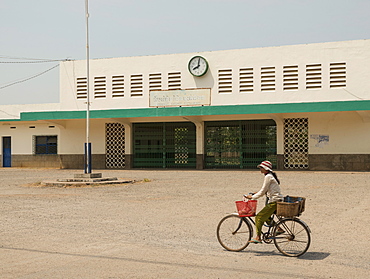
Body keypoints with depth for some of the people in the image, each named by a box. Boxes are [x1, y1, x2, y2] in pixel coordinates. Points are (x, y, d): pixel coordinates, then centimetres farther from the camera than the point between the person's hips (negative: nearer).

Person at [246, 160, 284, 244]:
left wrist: (252, 197, -7)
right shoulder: (271, 175, 16)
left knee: (259, 217, -8)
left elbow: (263, 191, -15)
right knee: (265, 216, 22)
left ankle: (258, 238, -7)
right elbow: (265, 191, 21)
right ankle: (279, 229, 20)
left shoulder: (268, 176, -14)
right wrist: (254, 194, 16)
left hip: (274, 201, -10)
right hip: (276, 200, 10)